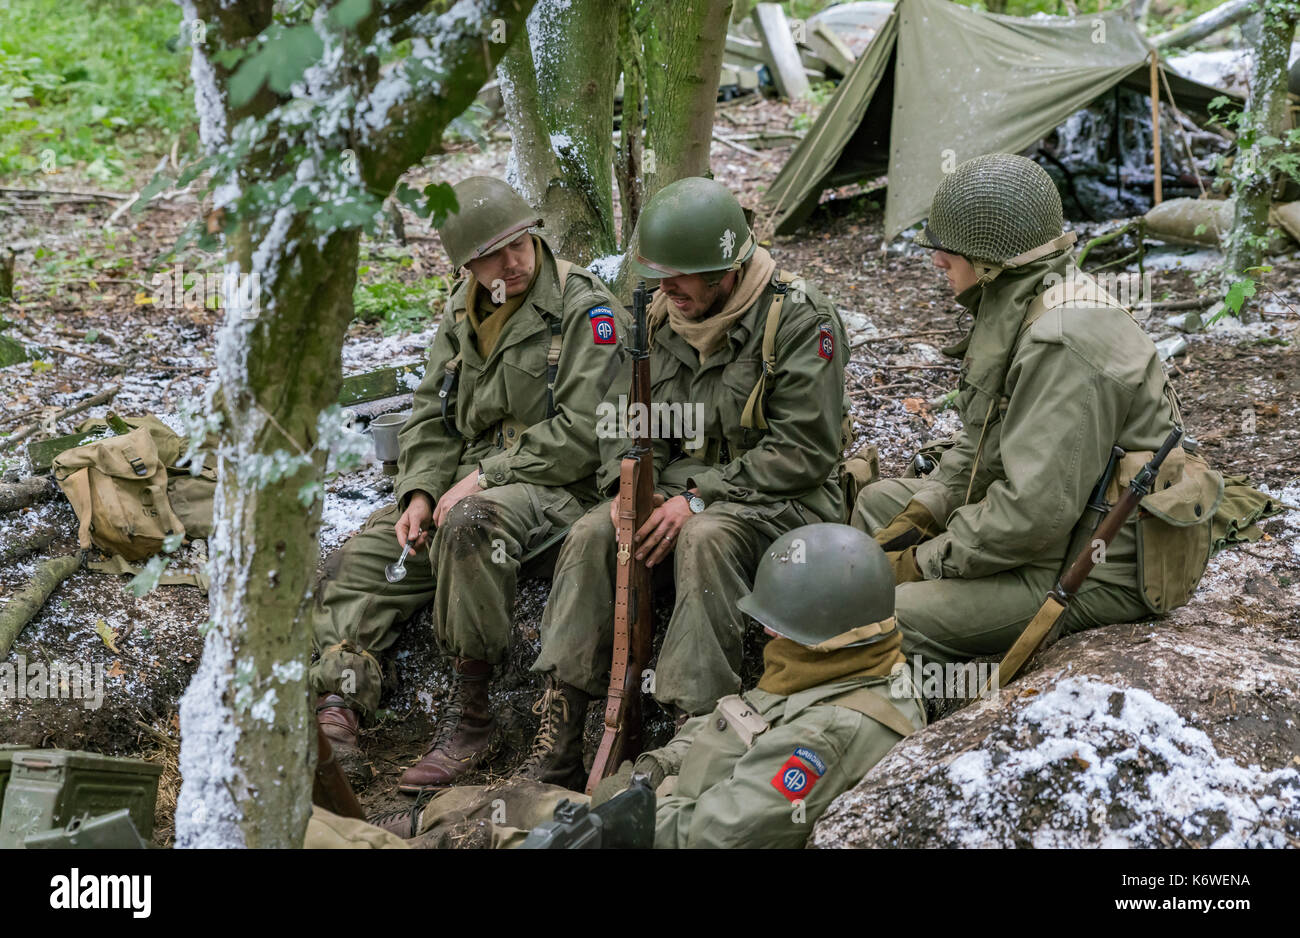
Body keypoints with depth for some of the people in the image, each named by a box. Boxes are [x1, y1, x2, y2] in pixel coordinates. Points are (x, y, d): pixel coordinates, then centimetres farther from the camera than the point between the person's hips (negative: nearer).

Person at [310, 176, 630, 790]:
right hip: (465, 479, 8)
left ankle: (469, 711, -29)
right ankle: (337, 705, -20)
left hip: (554, 485, -7)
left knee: (471, 524, -38)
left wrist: (486, 477, -17)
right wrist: (420, 492, -3)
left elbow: (583, 431, -16)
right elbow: (430, 415, 16)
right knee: (363, 558, -9)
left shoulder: (586, 311, -9)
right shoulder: (462, 313, 13)